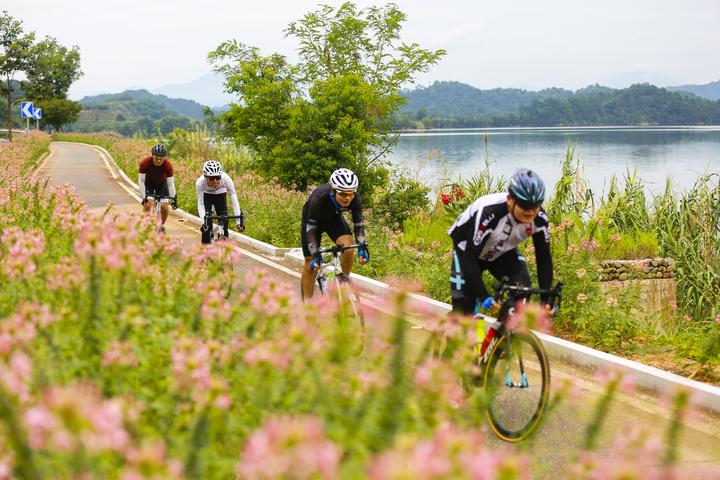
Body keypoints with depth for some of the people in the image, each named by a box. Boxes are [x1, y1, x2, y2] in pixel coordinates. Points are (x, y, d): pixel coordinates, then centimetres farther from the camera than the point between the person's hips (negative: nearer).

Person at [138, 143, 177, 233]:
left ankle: (162, 226, 13)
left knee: (164, 206, -11)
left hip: (162, 183, 1)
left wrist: (173, 198, -32)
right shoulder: (145, 163, -32)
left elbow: (170, 183, -26)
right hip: (148, 182, -1)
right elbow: (141, 181, -28)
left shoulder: (168, 165, -30)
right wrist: (143, 197, -34)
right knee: (147, 204, -20)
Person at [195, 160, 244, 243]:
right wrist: (203, 222, -43)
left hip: (220, 195, 1)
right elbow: (200, 205, -31)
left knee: (224, 222, -9)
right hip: (206, 196, -1)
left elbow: (234, 198, -35)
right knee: (207, 226, -14)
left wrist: (238, 220, -41)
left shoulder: (226, 178, -37)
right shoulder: (200, 182, -37)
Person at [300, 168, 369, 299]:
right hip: (312, 220, -3)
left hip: (334, 218, 3)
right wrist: (315, 254, -43)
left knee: (348, 248, -23)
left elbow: (358, 223, -20)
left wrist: (362, 247, -34)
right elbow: (311, 229, -36)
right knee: (311, 264, -4)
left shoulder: (354, 198, -31)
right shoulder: (319, 198, -41)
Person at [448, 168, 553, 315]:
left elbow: (544, 257, -16)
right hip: (468, 250, -4)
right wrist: (483, 296, -45)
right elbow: (469, 258, -39)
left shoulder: (539, 219, -27)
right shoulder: (489, 213, -42)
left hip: (503, 251, 4)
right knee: (463, 312, -8)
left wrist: (546, 298, -26)